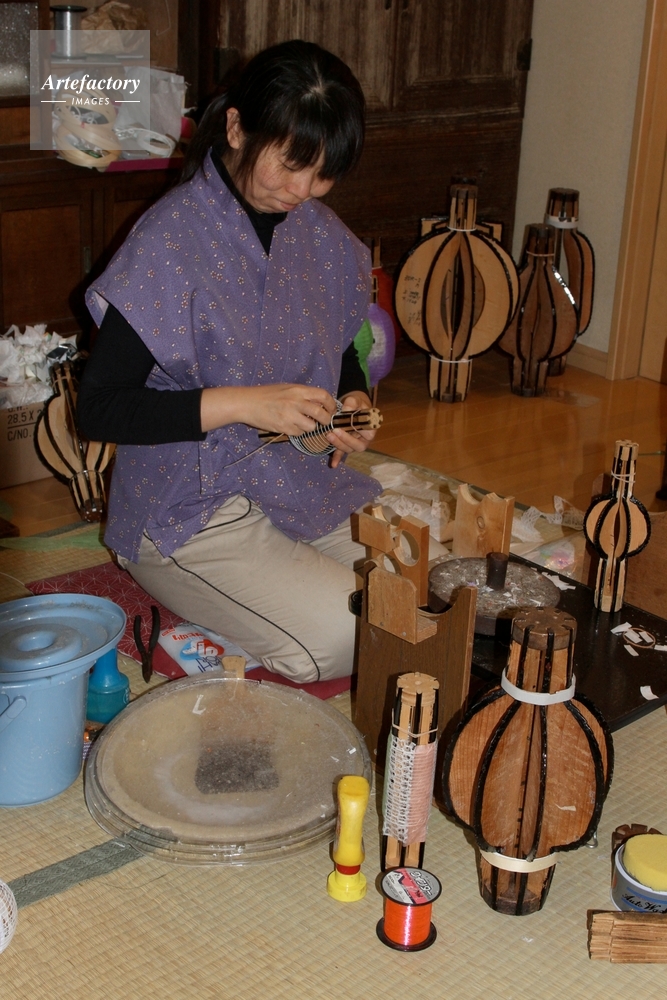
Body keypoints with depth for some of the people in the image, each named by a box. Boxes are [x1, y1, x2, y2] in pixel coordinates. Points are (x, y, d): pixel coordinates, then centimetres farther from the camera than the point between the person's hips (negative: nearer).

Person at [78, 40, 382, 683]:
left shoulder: (322, 235, 4)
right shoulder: (170, 240, -16)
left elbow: (344, 356, 19)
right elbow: (99, 408, -17)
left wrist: (353, 402, -5)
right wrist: (242, 403, -26)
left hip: (304, 484, 7)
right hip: (190, 509, -7)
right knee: (346, 639, -20)